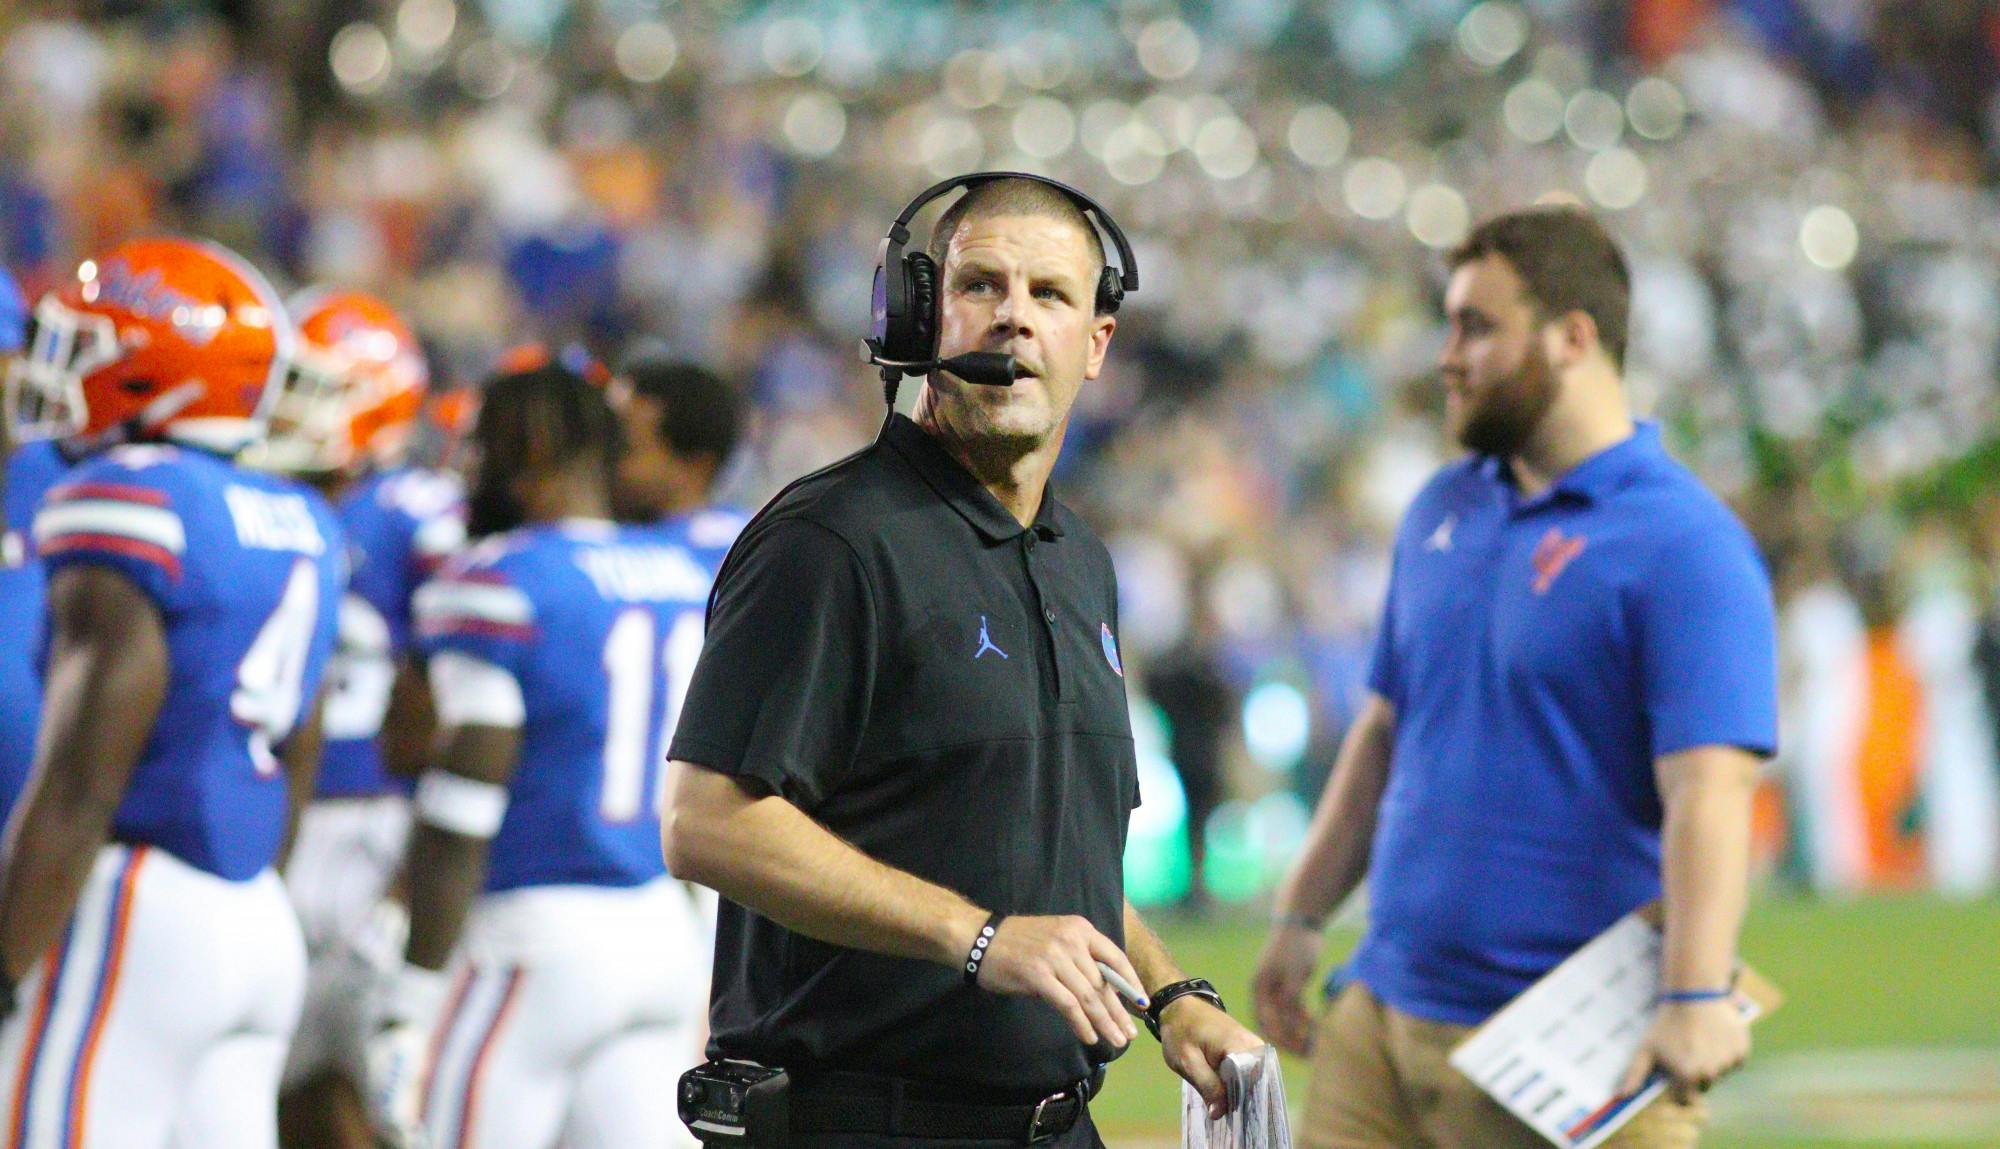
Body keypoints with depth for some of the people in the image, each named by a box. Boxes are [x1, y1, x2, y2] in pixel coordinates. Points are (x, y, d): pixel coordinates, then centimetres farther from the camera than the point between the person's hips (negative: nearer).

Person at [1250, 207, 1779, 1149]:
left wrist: (1696, 999, -31)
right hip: (1381, 1014, 7)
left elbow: (1708, 790, -21)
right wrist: (1301, 917, 20)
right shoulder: (1443, 512, 14)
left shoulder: (1684, 546, -11)